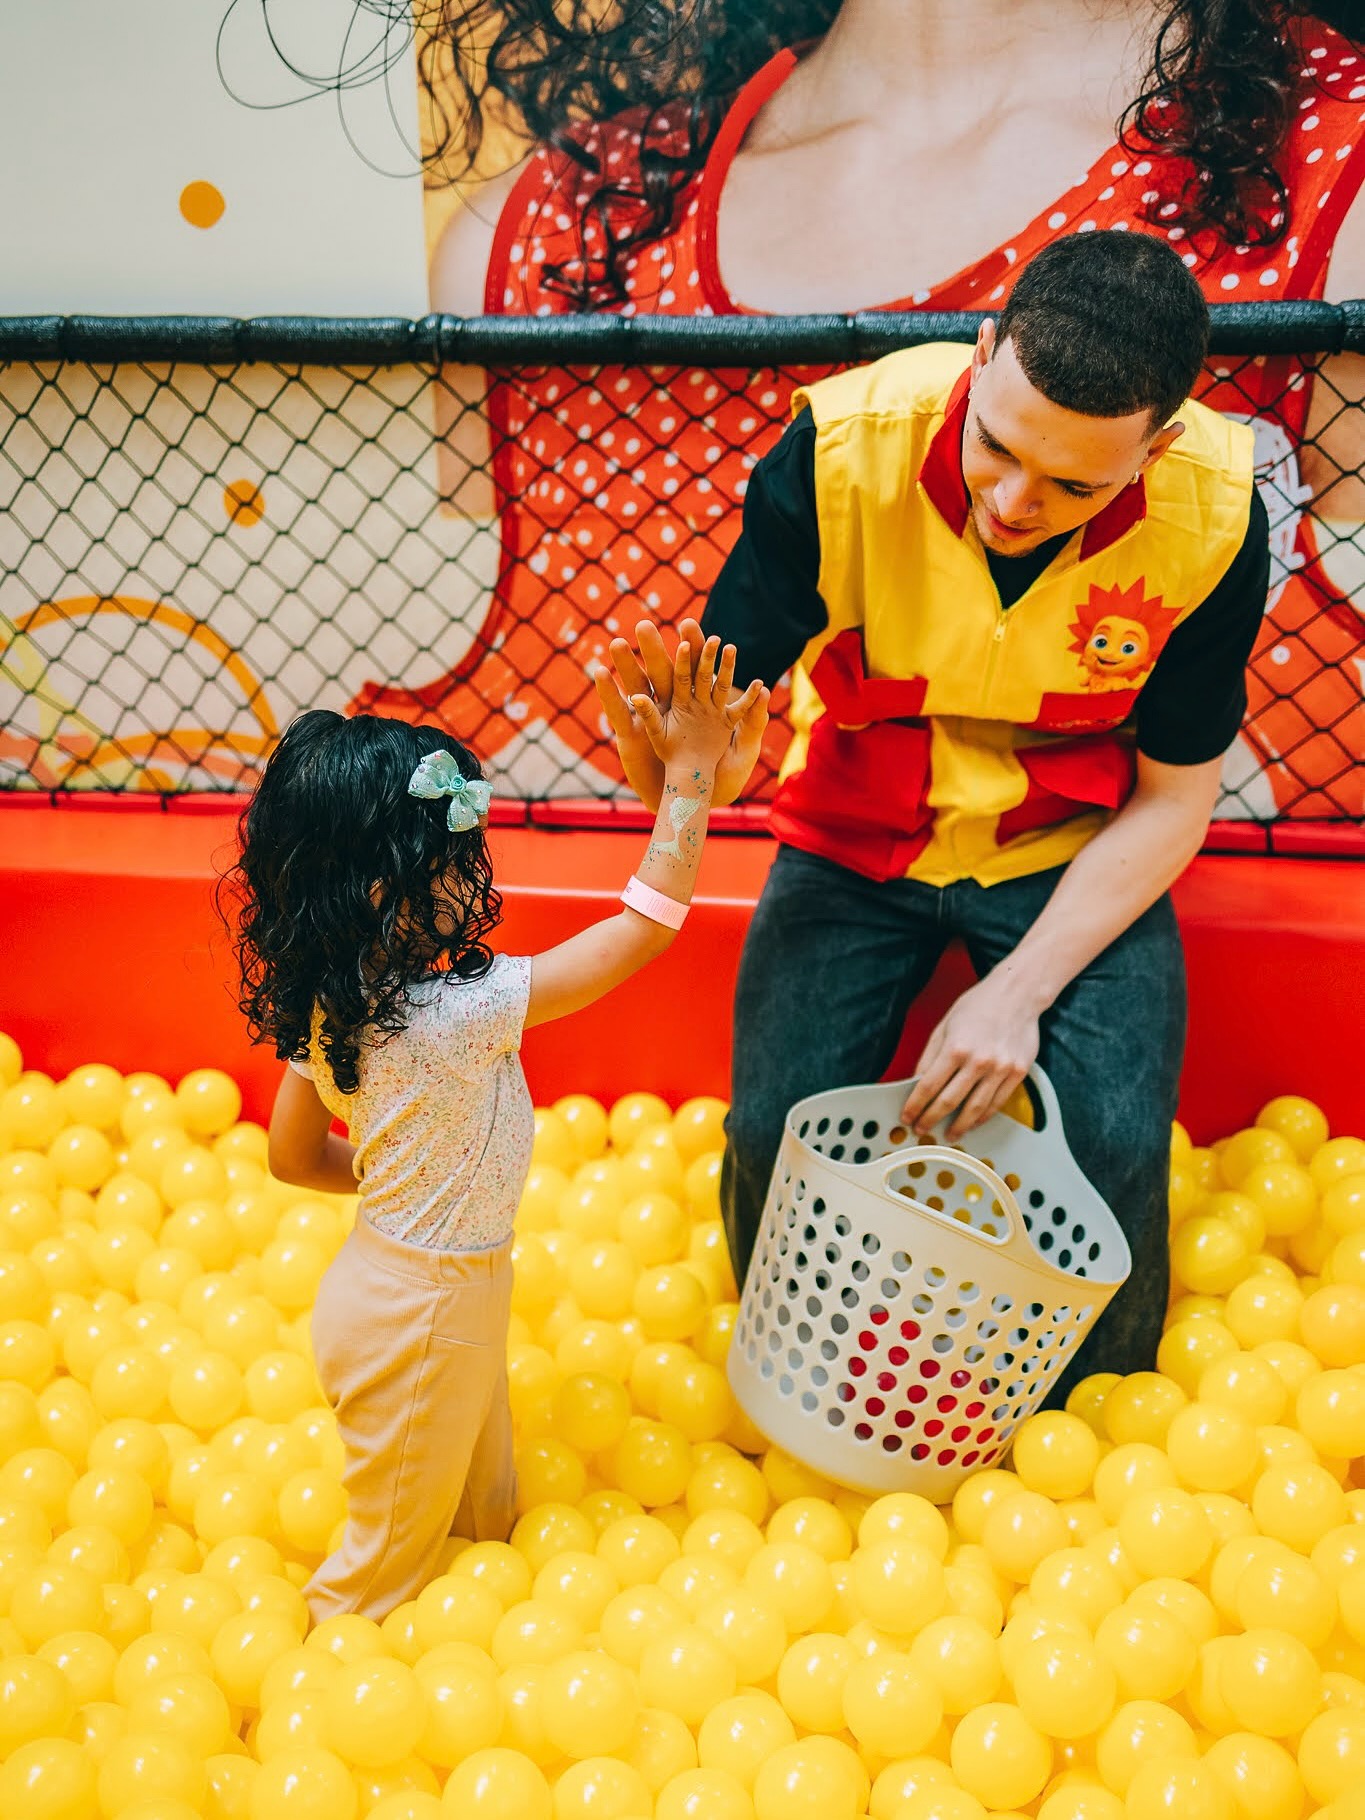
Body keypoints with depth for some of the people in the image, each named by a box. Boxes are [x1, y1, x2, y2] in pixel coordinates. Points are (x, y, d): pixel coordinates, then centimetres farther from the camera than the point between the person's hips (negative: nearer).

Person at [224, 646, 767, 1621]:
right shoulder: (462, 1012, -35)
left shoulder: (327, 1007, -10)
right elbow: (645, 927, -30)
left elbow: (295, 1155, 4)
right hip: (425, 1314, -7)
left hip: (388, 1274, 7)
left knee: (484, 1506, 28)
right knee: (393, 1545, 19)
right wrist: (690, 774, -24)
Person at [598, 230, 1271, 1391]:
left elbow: (1174, 797, -10)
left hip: (1075, 855, 0)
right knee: (775, 1129, -15)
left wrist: (1020, 991, -19)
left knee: (1116, 1143, -18)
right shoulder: (846, 446, -25)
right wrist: (684, 763, -45)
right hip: (861, 840, 0)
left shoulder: (1216, 513, -21)